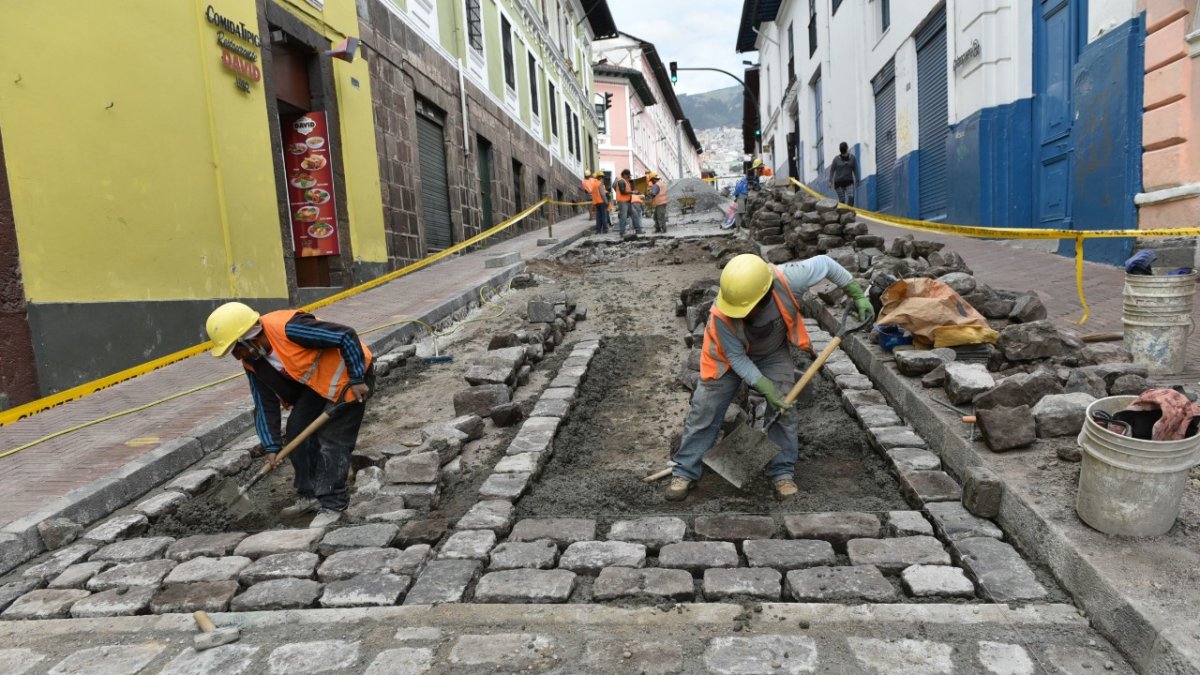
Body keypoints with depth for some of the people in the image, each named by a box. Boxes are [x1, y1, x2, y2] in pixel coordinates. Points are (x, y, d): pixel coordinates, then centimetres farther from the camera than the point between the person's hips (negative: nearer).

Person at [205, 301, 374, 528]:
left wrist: (357, 380, -24)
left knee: (332, 440, -11)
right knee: (297, 429, 3)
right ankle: (310, 495, 17)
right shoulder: (252, 363, -5)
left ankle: (332, 504, 0)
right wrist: (272, 447, 2)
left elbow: (347, 336, -30)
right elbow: (266, 405, 4)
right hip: (316, 382, 8)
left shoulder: (288, 328, -33)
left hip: (348, 374, -8)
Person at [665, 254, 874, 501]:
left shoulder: (788, 279, -38)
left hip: (772, 354, 2)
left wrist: (857, 294, -13)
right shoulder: (722, 315, -40)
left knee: (784, 410, -6)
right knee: (704, 413, -3)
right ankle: (684, 472, 10)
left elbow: (824, 263, -18)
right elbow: (736, 358, -25)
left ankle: (783, 473, 12)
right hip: (730, 356, -2)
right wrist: (766, 388, -28)